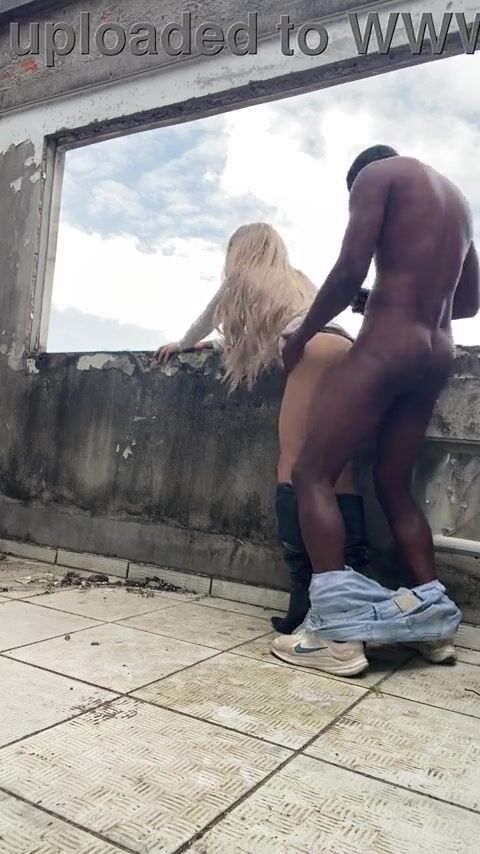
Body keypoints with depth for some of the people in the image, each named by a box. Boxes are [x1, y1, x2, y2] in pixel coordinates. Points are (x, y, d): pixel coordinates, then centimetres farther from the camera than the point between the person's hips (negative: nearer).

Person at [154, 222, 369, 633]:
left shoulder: (241, 280, 24)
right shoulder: (297, 281, 41)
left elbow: (206, 322, 41)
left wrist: (181, 345, 62)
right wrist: (212, 344, 68)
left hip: (314, 351, -6)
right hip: (347, 349, 6)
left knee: (293, 467, -9)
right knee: (339, 472, 0)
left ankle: (304, 596, -17)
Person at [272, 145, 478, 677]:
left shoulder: (376, 173, 3)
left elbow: (351, 269, -11)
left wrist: (301, 336, 0)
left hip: (386, 346, -8)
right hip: (437, 355, 8)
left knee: (312, 474, -6)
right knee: (393, 485, 14)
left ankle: (336, 632, -12)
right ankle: (433, 619, 14)